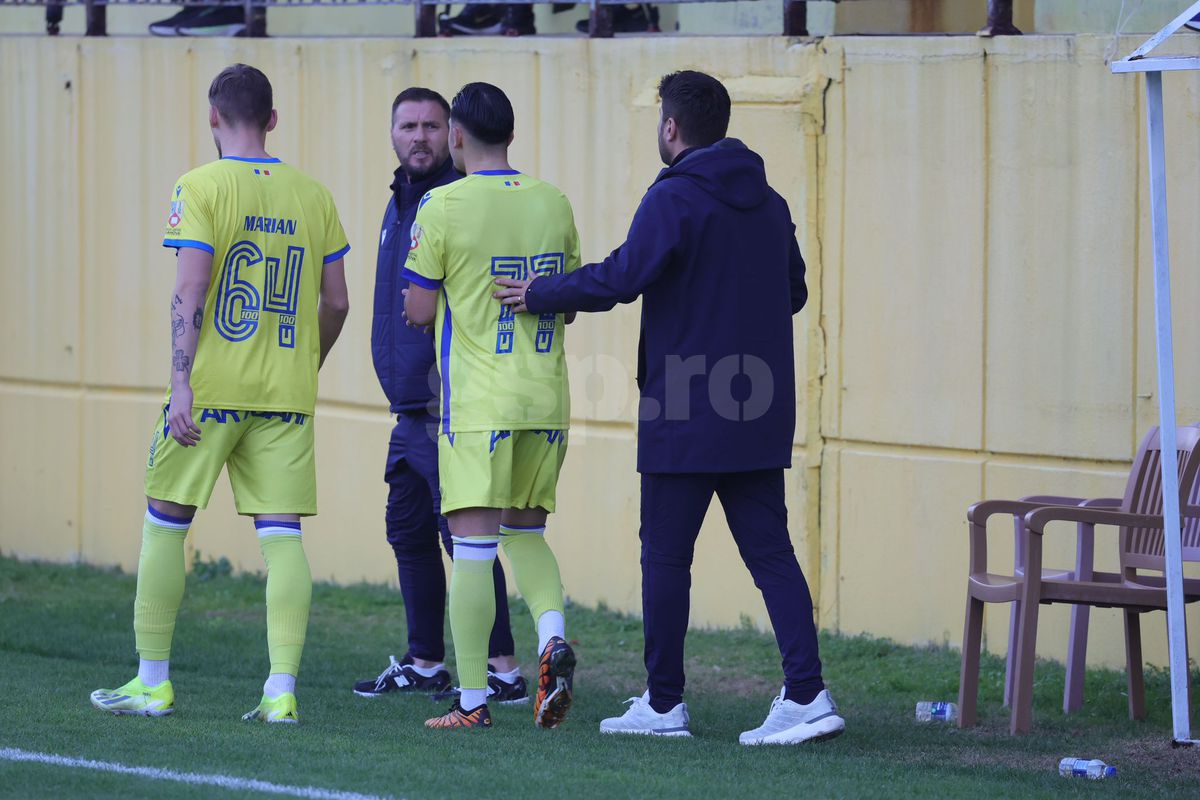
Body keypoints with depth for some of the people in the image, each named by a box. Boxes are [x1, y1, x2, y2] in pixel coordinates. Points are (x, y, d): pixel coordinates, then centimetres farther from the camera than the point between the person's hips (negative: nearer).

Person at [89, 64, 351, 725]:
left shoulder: (201, 187, -6)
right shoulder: (312, 195, 7)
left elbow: (190, 292, -13)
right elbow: (336, 303, 10)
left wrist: (181, 382, -14)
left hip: (211, 389, -3)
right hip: (287, 395, 3)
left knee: (165, 522, 9)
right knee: (281, 534, 2)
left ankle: (152, 682, 12)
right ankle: (281, 690, -6)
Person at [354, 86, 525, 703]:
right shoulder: (400, 202, 17)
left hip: (450, 405, -10)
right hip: (410, 404, 10)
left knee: (464, 531, -9)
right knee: (408, 530, 14)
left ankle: (503, 669, -7)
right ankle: (424, 663, 23)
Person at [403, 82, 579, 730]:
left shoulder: (443, 207, -8)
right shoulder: (553, 203, 6)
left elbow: (418, 311, -5)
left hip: (478, 403, -5)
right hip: (546, 398, 5)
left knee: (473, 545, -3)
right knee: (525, 531, 19)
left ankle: (472, 701, -2)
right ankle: (553, 634, -6)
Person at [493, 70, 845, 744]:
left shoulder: (674, 200, -11)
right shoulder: (768, 202, 11)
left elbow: (620, 279, -18)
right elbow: (794, 292, 18)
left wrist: (540, 295, -5)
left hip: (685, 417, -6)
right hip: (761, 414, 6)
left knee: (666, 555, 4)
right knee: (770, 551, 5)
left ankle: (664, 704, 9)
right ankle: (808, 694, -5)